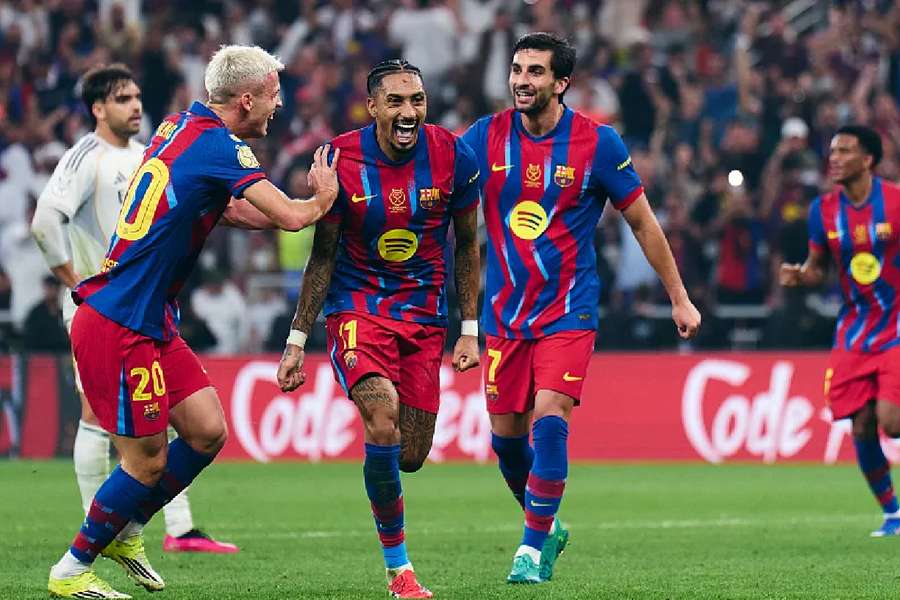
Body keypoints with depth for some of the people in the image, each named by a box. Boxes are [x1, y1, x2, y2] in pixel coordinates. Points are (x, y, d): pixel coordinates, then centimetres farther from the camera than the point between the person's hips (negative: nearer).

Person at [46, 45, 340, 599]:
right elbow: (290, 216, -21)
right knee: (149, 460, -3)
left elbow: (228, 209, 26)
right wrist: (322, 199, 2)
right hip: (119, 326, -9)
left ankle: (126, 531, 23)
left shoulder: (182, 127, 12)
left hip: (153, 324, 9)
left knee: (207, 431, 8)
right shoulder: (219, 146, -16)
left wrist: (307, 205, 16)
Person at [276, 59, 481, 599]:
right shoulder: (342, 161, -11)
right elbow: (323, 256, -2)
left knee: (411, 455, 1)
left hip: (425, 315, 2)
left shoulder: (453, 157, -8)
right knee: (383, 425, -25)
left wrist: (470, 330, 2)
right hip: (356, 309, -2)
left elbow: (467, 244, 5)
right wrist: (297, 342, -3)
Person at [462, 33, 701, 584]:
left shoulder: (598, 144, -7)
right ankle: (545, 526, 31)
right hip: (505, 311, 3)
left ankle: (534, 547, -8)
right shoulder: (485, 137, -2)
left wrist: (680, 298, 5)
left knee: (549, 420, -18)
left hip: (569, 311, -3)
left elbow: (643, 223, 2)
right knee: (506, 434, 6)